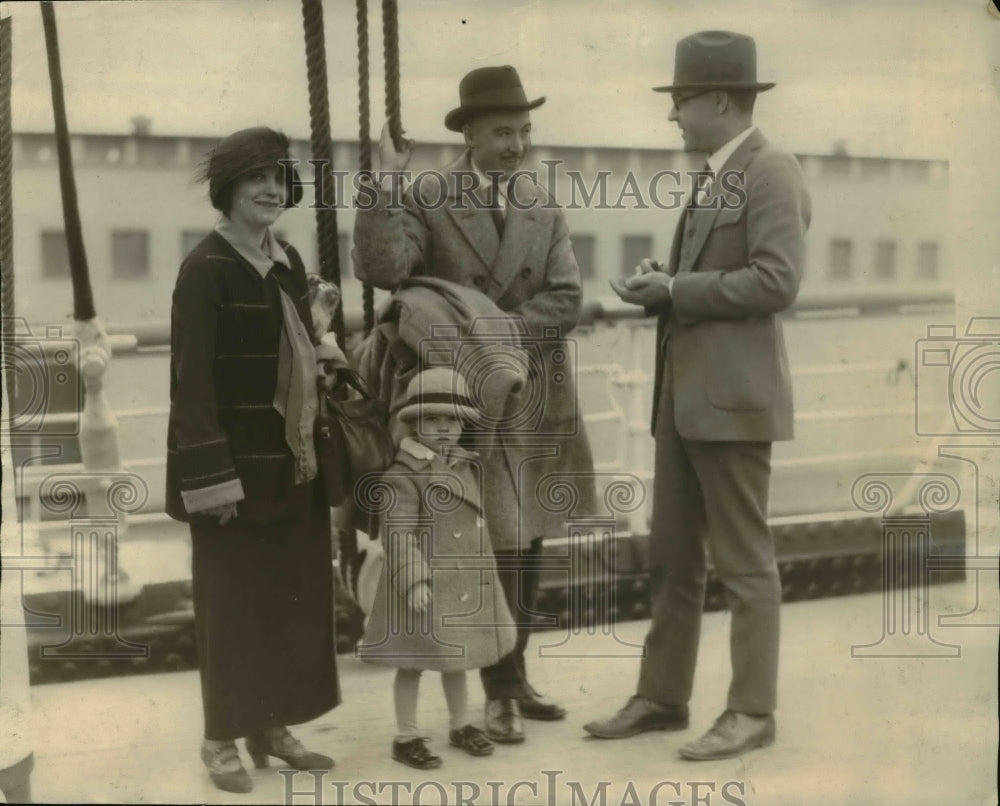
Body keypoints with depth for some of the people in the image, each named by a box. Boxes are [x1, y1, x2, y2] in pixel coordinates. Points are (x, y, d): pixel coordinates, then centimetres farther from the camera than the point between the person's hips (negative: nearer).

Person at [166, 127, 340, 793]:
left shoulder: (288, 262, 9)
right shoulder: (205, 269, -12)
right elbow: (192, 380, -15)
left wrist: (315, 448, 12)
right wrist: (214, 477, -19)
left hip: (293, 462, 7)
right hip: (237, 462, -7)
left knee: (294, 595, 12)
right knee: (233, 600, 3)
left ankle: (274, 725, 25)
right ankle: (222, 739, 17)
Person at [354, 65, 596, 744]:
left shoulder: (546, 212, 9)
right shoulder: (424, 200, -4)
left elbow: (565, 301, -3)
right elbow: (381, 271, -20)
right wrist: (386, 184, -23)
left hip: (537, 399, 5)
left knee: (525, 544, 11)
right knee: (497, 546, -5)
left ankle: (516, 677, 24)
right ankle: (501, 690, 8)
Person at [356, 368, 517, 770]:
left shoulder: (466, 468, 9)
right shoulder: (404, 475, -15)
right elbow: (398, 533, -20)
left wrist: (484, 572, 19)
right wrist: (413, 581, -27)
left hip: (463, 583, 7)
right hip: (424, 586, -7)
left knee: (457, 658, 19)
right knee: (412, 662, 3)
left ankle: (461, 725, 33)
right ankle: (406, 736, 14)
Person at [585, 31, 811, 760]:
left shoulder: (771, 172, -11)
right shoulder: (714, 179, 18)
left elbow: (776, 281, -20)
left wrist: (678, 291, -15)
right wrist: (664, 284, 4)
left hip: (732, 394, -10)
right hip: (682, 391, 10)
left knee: (743, 561, 0)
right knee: (670, 557, 13)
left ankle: (753, 712, 10)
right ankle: (662, 697, 24)